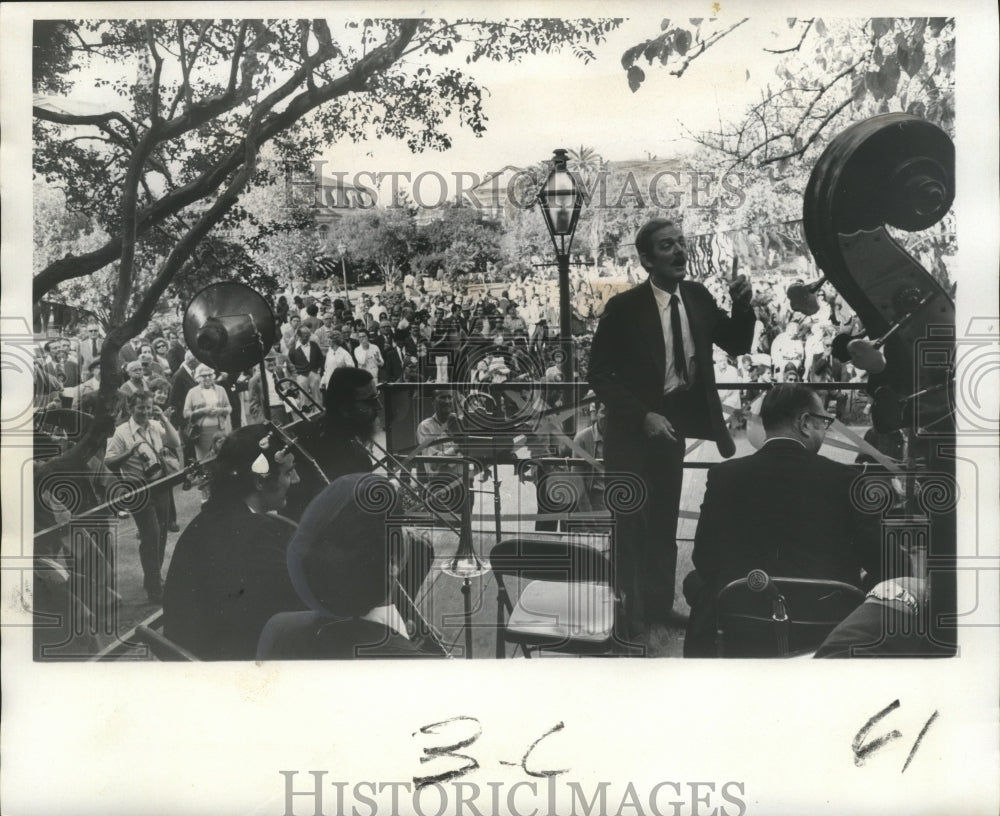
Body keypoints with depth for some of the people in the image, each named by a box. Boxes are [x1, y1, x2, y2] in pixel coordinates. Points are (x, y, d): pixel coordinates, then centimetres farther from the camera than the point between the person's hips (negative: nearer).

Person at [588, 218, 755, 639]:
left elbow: (737, 344, 3)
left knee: (665, 521, 17)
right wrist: (643, 417, -23)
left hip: (673, 425, 5)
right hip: (633, 430, -5)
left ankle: (661, 606, 33)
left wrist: (742, 305, -16)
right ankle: (633, 617, 18)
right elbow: (599, 375, -15)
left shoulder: (698, 296, -3)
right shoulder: (624, 307, -18)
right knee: (633, 525, 5)